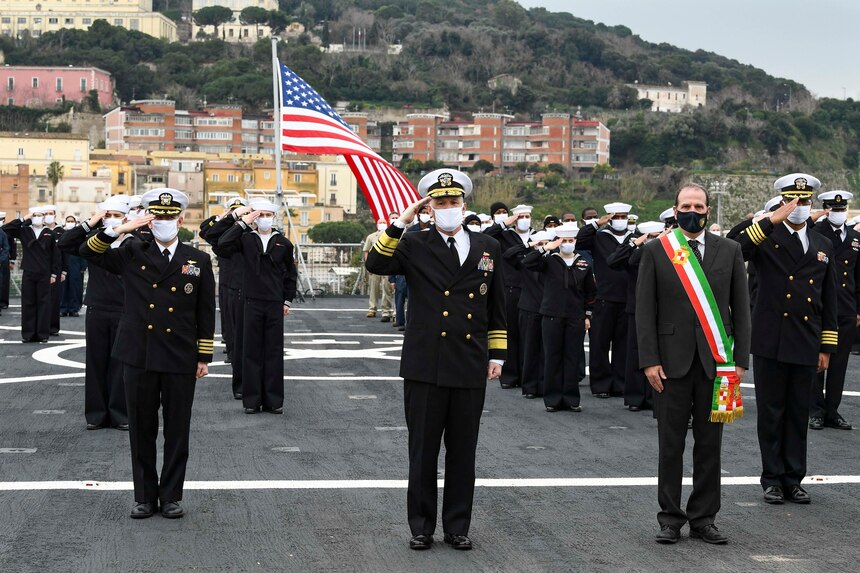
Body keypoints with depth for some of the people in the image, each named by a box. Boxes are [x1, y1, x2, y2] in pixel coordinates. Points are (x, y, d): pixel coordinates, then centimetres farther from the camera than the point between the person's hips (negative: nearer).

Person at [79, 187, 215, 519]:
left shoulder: (198, 261, 5)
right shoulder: (132, 254, 7)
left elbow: (205, 314, 6)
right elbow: (89, 252, 3)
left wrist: (204, 358, 2)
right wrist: (120, 229, -10)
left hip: (180, 360, -1)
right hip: (139, 357, 1)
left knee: (177, 432, 5)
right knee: (141, 430, 7)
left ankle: (171, 496, 16)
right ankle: (145, 496, 17)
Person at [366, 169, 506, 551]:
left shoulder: (488, 248, 9)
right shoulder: (414, 246, 3)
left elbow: (496, 308, 13)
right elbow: (376, 264, -14)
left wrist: (497, 354, 9)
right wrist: (401, 222, -15)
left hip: (470, 368, 2)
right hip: (425, 367, -2)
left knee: (462, 452, 8)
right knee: (423, 451, 5)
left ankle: (457, 527, 19)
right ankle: (421, 527, 16)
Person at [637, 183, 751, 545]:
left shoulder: (729, 251, 6)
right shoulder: (655, 251, 2)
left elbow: (740, 308, 7)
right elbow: (645, 310, 0)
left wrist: (740, 360, 1)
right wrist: (649, 360, -7)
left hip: (715, 362, 1)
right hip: (672, 360, -1)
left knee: (709, 443, 6)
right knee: (671, 444, 3)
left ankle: (703, 518, 15)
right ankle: (670, 518, 12)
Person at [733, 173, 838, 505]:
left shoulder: (823, 247, 12)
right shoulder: (766, 238, -1)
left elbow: (829, 301, 13)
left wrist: (827, 348, 8)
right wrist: (772, 220, -25)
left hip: (806, 346, 3)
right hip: (771, 343, -3)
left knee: (799, 414, 9)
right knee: (771, 413, 4)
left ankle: (793, 479, 17)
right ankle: (772, 479, 14)